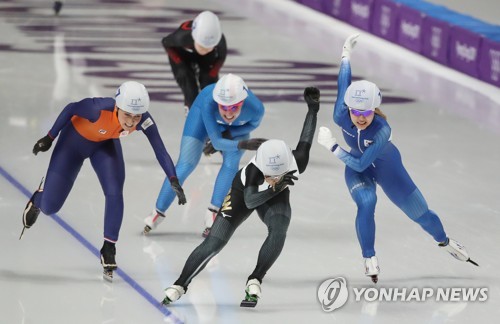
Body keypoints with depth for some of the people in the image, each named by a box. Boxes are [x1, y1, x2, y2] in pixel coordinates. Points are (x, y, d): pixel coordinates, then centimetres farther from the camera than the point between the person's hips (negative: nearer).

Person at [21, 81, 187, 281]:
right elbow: (70, 109, -23)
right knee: (49, 207, 2)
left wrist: (174, 181, -40)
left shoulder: (144, 121, -32)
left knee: (115, 194, -20)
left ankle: (108, 249, -2)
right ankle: (37, 200, 41)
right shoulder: (100, 109, -41)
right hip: (74, 140, -2)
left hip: (105, 144, 3)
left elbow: (160, 150, -27)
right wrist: (49, 138, -15)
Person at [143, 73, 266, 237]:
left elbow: (254, 123, -13)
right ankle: (158, 213, 6)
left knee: (231, 163, -18)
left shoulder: (255, 108, -39)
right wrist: (243, 144, -54)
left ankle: (213, 214, -6)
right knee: (186, 165, -7)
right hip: (206, 114, -2)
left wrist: (228, 134, -26)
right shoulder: (209, 104, -45)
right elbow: (216, 142, -38)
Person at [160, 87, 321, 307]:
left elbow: (305, 140, -15)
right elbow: (250, 200, -54)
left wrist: (313, 108, -5)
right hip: (243, 191, -2)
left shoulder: (296, 162, -34)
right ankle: (180, 285, 5)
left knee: (278, 231, -32)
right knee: (215, 242, -12)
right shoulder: (252, 170, -42)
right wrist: (274, 188, -70)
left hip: (275, 195, 2)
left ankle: (254, 282, -18)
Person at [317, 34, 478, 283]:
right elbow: (344, 84, -15)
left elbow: (361, 164, -40)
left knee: (419, 212, 6)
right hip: (356, 165, 2)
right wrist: (346, 54, 2)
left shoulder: (382, 129, -41)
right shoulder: (341, 117, -32)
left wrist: (331, 146, -39)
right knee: (366, 204, -28)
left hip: (386, 167, -2)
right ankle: (369, 260, -11)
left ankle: (445, 242, 38)